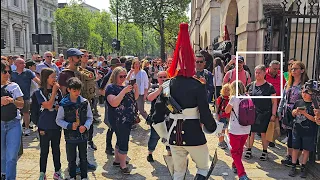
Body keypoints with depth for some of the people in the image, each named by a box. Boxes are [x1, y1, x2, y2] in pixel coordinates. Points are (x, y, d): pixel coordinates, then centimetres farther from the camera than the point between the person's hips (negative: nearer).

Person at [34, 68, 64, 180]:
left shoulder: (57, 90, 1)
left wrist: (59, 107, -9)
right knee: (44, 151, 9)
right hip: (44, 126, -3)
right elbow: (48, 106, -20)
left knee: (56, 149, 15)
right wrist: (54, 91, -16)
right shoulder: (39, 92, -9)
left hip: (56, 125, 3)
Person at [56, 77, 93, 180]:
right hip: (70, 136, -1)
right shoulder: (63, 104, -10)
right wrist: (69, 126, -17)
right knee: (71, 159, 14)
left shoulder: (85, 102, -6)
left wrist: (85, 126, -15)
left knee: (83, 158, 14)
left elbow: (90, 117, 2)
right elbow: (58, 120, -3)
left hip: (83, 135, 1)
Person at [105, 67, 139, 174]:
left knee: (121, 140, 18)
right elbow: (114, 103, -24)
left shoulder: (125, 86, 12)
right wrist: (124, 91, -27)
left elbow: (135, 98, 15)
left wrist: (136, 89, -4)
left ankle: (117, 160, 34)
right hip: (118, 120, -8)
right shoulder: (111, 87, -11)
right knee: (123, 142, -3)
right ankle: (123, 164, 14)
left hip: (128, 119, 8)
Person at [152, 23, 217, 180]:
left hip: (174, 135, 4)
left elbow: (159, 109, 2)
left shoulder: (169, 84, 0)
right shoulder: (197, 86, -13)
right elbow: (205, 111, -13)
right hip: (194, 134, -4)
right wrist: (212, 127, 6)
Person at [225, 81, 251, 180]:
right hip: (246, 129, 6)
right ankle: (235, 166, 43)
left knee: (235, 151, 3)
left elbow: (227, 111, -5)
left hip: (235, 130, -6)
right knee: (240, 149, 24)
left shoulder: (234, 98, -13)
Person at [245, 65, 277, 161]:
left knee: (264, 133, 5)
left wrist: (273, 114, -7)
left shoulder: (269, 87, -2)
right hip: (252, 113, 2)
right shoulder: (250, 86, 6)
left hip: (265, 114, -2)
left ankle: (264, 152, 20)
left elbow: (274, 102, -1)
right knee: (251, 132, 6)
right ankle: (249, 150, 19)